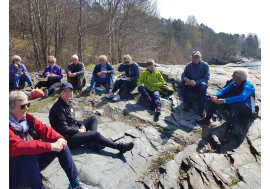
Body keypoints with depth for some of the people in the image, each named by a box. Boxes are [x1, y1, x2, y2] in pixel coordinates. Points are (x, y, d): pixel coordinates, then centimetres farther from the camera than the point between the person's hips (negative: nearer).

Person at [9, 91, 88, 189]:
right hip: (14, 170, -7)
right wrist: (49, 146, -41)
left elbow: (44, 129, -6)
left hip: (33, 163, 7)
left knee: (61, 145, -8)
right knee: (27, 155, -38)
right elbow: (17, 147, -35)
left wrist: (59, 138, -28)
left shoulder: (28, 118, 0)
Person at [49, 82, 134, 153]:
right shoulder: (59, 108, -24)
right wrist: (79, 130, -14)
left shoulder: (69, 103, 4)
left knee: (93, 118, 11)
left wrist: (81, 125, -2)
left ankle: (92, 141, -12)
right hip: (67, 138, -10)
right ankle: (119, 147, -7)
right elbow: (64, 129, -25)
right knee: (96, 134, -17)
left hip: (74, 130, 10)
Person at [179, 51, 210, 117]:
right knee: (181, 83, -24)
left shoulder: (205, 65, -6)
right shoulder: (188, 65, 2)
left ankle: (201, 107, -27)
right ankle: (188, 103, -12)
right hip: (190, 85, 3)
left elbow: (206, 77, -15)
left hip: (199, 86, -3)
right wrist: (186, 79, -28)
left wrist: (196, 82, -31)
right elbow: (183, 75, -2)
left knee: (203, 84, -37)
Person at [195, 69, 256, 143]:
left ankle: (229, 131, -40)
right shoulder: (234, 84, 0)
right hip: (235, 108, 7)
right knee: (216, 98, -6)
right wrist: (215, 95, -29)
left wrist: (224, 101, -47)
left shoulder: (249, 86, -22)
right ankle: (207, 119, -5)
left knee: (234, 104, -40)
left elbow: (241, 98, -39)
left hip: (248, 110, -7)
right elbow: (224, 90, -6)